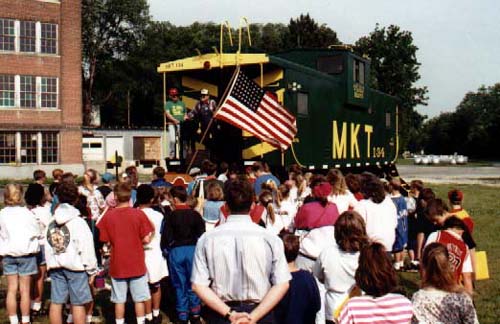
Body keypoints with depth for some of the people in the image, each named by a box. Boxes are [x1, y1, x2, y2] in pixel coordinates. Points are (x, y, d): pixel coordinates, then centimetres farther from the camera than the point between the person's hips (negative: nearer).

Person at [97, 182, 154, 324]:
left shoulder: (108, 216, -8)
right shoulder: (139, 214, -11)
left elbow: (104, 240, -3)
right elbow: (146, 239, -11)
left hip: (117, 264, 1)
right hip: (137, 264, -1)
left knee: (119, 300, 12)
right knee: (139, 299, 11)